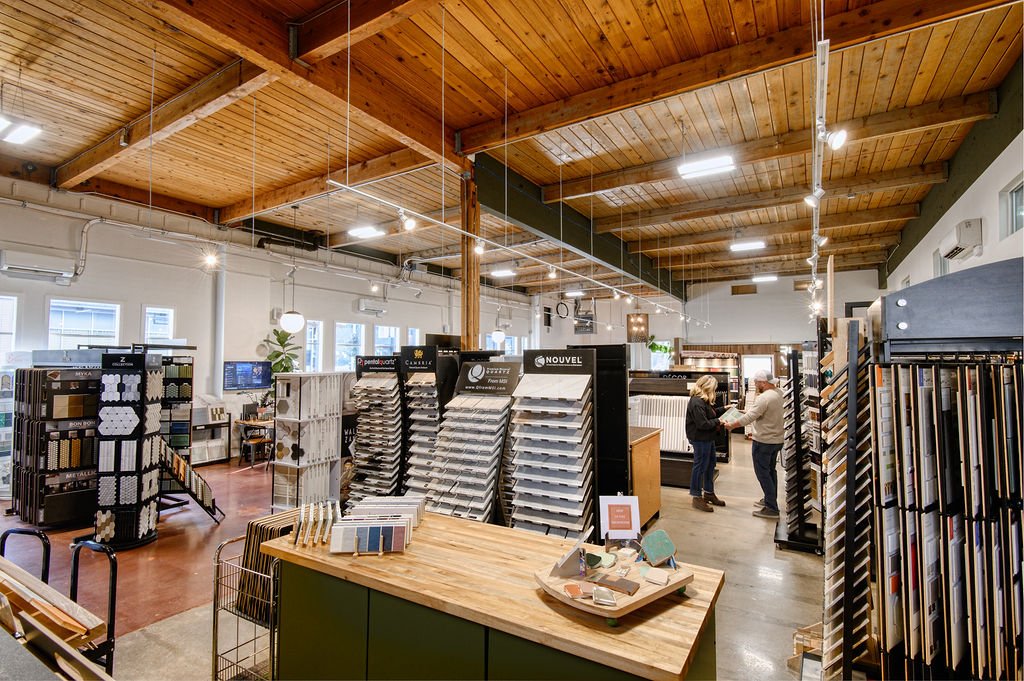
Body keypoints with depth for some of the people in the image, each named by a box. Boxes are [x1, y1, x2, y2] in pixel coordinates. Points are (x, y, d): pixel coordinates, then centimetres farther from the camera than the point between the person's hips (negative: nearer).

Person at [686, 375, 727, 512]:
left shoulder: (704, 400, 9)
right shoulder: (696, 402, -24)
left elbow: (711, 413, 21)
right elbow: (703, 424, -26)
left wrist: (723, 409, 14)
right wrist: (718, 421, -16)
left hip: (708, 438, 11)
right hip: (700, 439, -11)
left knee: (710, 465, 19)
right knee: (700, 466, -1)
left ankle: (708, 493, 33)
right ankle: (697, 497, 11)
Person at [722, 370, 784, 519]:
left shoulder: (764, 397, -25)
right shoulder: (778, 393, 5)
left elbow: (749, 417, -25)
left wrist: (731, 425, -15)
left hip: (764, 441, -9)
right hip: (776, 439, 9)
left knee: (762, 472, -1)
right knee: (770, 470, 20)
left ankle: (771, 508, 3)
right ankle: (770, 500, 33)